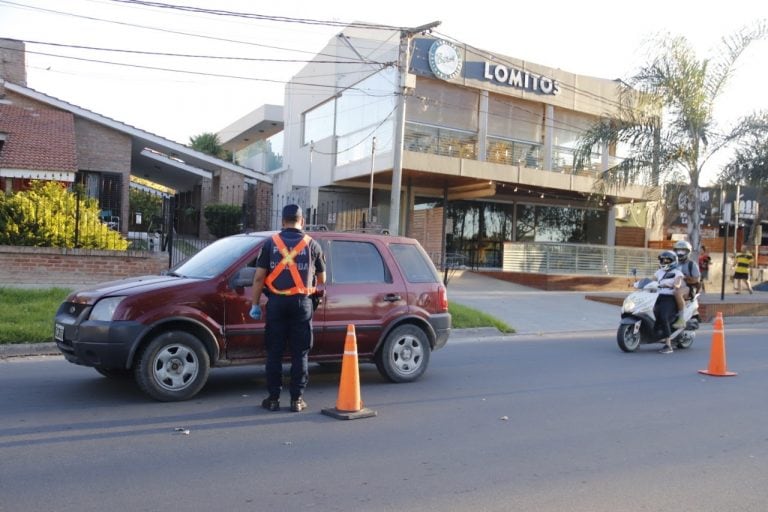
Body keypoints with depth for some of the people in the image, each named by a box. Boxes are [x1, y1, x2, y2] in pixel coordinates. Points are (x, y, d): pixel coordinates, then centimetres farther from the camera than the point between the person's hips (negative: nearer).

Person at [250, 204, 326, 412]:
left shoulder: (271, 243, 2)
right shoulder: (312, 245, 4)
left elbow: (259, 277, -2)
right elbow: (322, 279, 12)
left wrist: (255, 304, 5)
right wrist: (316, 288, 34)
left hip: (276, 302, 0)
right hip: (301, 303, 0)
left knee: (274, 352, 8)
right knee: (300, 353, 7)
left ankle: (273, 398, 12)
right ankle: (297, 399, 9)